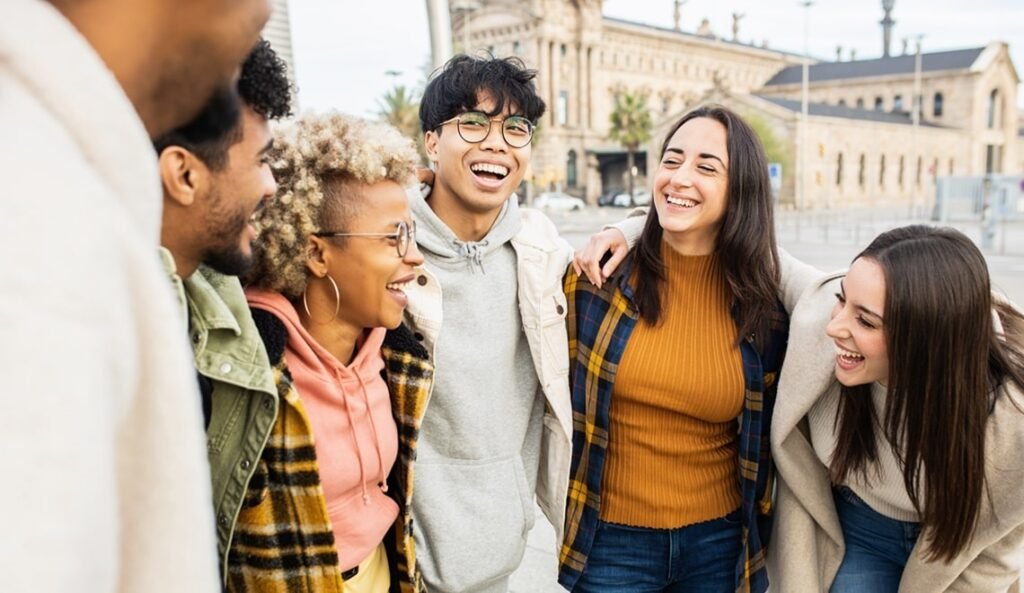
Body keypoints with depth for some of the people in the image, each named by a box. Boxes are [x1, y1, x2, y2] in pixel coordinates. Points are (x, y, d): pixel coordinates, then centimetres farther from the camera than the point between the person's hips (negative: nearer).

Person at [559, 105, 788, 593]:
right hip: (608, 541, -1)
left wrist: (756, 544, 11)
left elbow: (761, 439, 6)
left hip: (718, 543, 2)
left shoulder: (763, 304, -5)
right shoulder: (597, 278, -11)